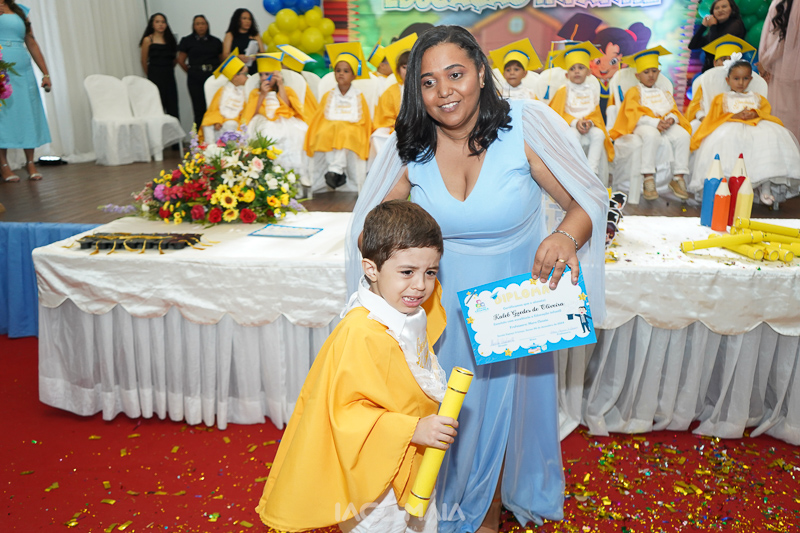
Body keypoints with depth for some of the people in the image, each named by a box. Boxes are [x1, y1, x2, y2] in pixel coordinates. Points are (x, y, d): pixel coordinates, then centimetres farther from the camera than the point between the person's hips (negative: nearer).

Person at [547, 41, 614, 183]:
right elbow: (559, 113, -4)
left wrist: (589, 122, -14)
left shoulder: (592, 88, 8)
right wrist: (575, 122, -17)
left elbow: (595, 112, 8)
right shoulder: (563, 91, 0)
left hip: (589, 127, 3)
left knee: (599, 134, -29)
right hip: (568, 126, -3)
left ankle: (592, 171, -28)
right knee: (574, 135, -36)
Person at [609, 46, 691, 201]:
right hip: (643, 125, -5)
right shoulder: (634, 92, 11)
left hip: (666, 125, 5)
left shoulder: (664, 93, 28)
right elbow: (634, 114, -5)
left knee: (682, 135, -26)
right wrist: (655, 122, -19)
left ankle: (678, 177, -23)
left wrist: (671, 119, -9)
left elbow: (673, 110, 17)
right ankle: (648, 178, -39)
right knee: (651, 135, -40)